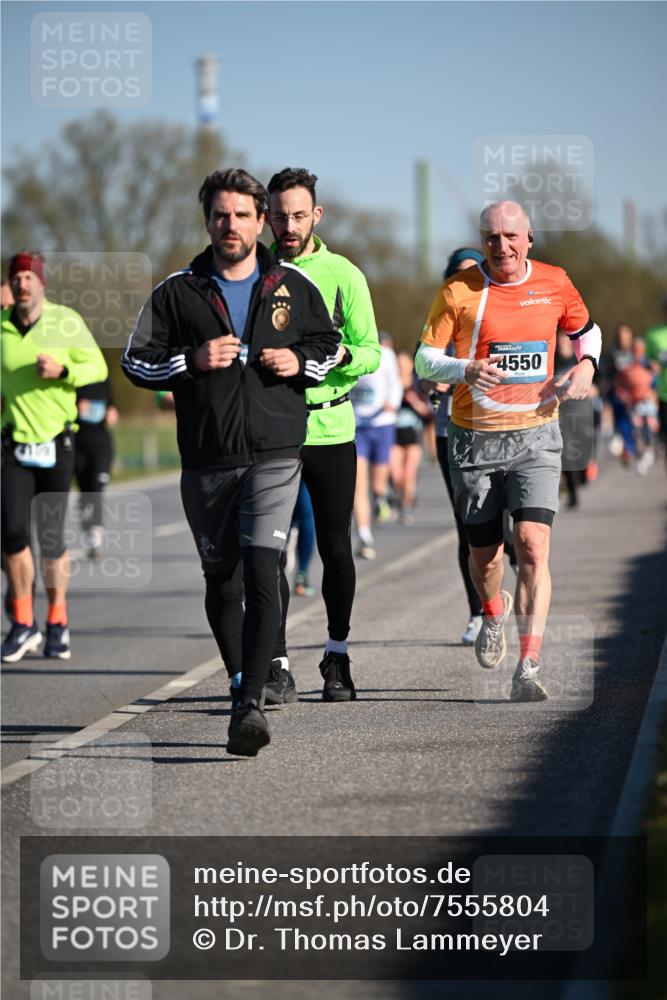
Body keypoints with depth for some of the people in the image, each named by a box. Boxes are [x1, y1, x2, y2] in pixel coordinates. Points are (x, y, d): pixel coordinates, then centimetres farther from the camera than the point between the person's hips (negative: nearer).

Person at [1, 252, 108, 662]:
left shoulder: (67, 322, -5)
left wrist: (62, 371, -18)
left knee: (52, 539, 4)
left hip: (57, 443, -1)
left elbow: (97, 367, -1)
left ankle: (57, 624, 21)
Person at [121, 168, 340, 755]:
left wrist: (300, 363, -2)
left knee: (261, 571, -16)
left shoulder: (293, 287, 8)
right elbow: (136, 361, 6)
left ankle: (252, 704, -22)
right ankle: (239, 683, 31)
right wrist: (192, 360, -11)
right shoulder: (178, 292, 5)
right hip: (206, 459, 2)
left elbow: (331, 345, 20)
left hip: (275, 454, -2)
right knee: (221, 578, 11)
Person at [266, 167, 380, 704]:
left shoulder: (343, 274, 3)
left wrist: (339, 355, -19)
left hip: (330, 428, 0)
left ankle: (338, 657, 20)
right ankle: (277, 665, 0)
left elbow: (372, 353, 1)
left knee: (335, 548, 5)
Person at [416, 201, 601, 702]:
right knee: (484, 552, 10)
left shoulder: (555, 284, 3)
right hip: (475, 437, 0)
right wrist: (467, 369, -22)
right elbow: (426, 358, -3)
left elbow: (586, 329, 21)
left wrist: (586, 364, 0)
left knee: (533, 545, -17)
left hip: (536, 435, 0)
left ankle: (528, 669, -19)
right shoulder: (459, 291, -5)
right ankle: (493, 613, 46)